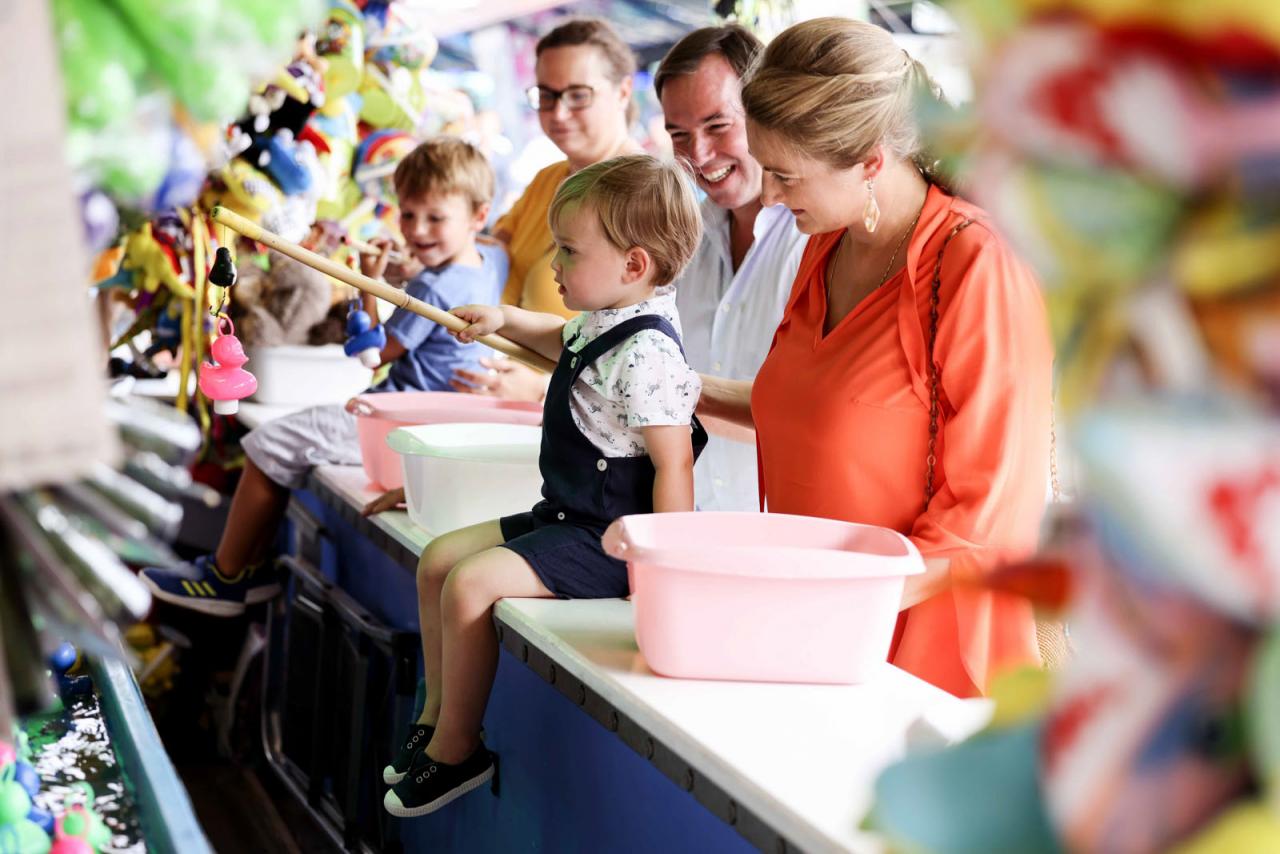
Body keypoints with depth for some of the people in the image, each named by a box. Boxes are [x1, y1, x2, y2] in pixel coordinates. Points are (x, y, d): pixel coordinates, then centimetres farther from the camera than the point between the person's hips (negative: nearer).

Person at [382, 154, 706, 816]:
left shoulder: (645, 356, -24)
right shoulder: (601, 326, 7)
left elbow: (674, 465, -26)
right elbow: (566, 342, 34)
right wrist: (506, 321, 23)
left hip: (608, 539, -11)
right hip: (567, 517, 11)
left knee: (470, 584, -22)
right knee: (439, 559, 13)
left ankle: (457, 750, -5)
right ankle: (435, 717, 24)